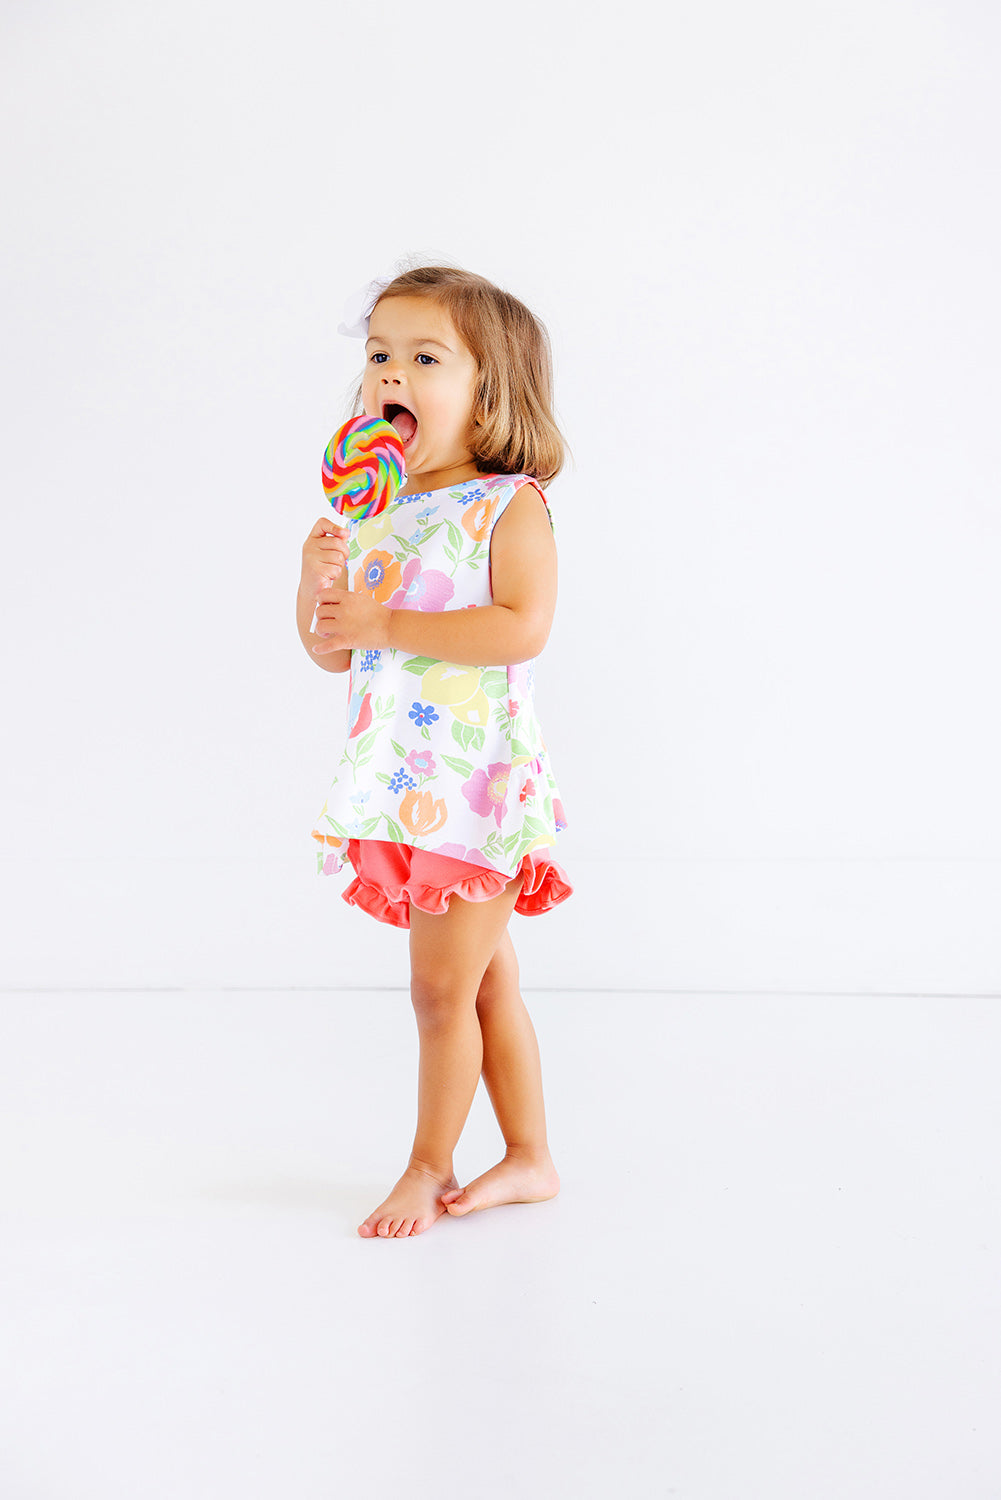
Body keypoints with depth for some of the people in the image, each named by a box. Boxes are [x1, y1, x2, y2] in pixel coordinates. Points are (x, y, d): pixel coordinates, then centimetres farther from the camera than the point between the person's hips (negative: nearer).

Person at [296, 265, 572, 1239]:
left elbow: (522, 625, -23)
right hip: (401, 783, 7)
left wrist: (386, 621, -22)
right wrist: (317, 584, -8)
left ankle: (429, 1167, 16)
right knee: (487, 980, 15)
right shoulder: (374, 512, 10)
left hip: (476, 777, -7)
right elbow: (328, 649, 13)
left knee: (443, 987, -1)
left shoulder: (509, 504, -9)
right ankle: (528, 1157, 26)